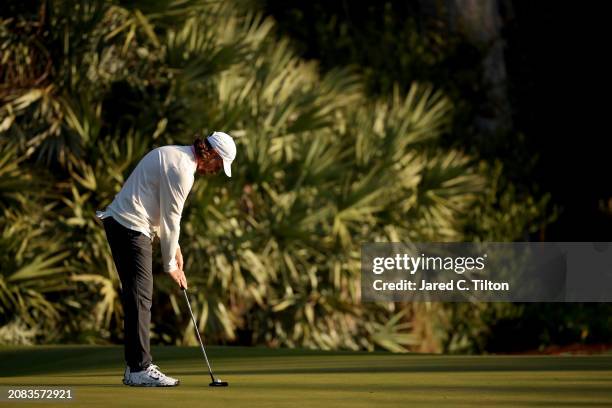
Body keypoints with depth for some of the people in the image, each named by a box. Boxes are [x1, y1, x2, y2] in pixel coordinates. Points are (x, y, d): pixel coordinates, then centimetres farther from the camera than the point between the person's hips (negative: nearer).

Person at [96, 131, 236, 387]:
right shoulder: (181, 170, -17)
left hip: (118, 222, 11)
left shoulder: (174, 155, 15)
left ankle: (136, 367, 13)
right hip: (131, 228, -11)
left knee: (138, 297, 11)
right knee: (140, 297, -10)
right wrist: (171, 264, -3)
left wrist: (175, 248, 17)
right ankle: (139, 368, -11)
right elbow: (170, 218, -13)